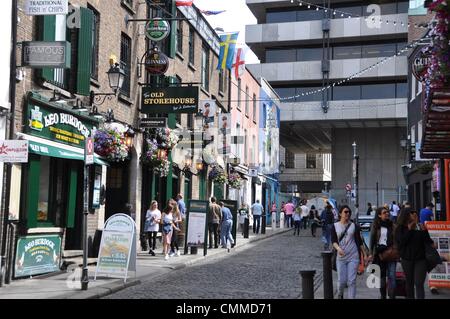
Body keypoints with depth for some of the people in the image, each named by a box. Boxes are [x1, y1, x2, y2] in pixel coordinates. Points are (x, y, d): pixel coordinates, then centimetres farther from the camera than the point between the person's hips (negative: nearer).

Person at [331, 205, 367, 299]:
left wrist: (365, 254, 6)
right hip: (341, 257, 0)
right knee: (342, 280, 1)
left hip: (353, 257, 0)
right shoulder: (335, 226, 3)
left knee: (352, 281, -4)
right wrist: (338, 248, -25)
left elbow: (359, 241, 9)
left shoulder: (354, 226, 5)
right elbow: (333, 241, -5)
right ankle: (340, 295, 31)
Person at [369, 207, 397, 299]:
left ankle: (392, 296, -7)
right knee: (382, 275, 11)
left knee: (391, 276, -8)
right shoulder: (375, 225, 2)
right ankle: (383, 296, 24)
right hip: (379, 252, 1)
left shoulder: (392, 225, 3)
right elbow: (372, 239, 3)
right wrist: (371, 253, -1)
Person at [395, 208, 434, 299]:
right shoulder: (400, 228, 0)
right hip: (407, 259, 1)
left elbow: (428, 241, -2)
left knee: (419, 283, -8)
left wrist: (423, 231, -17)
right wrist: (409, 229, -14)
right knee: (409, 283, 13)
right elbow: (401, 241, -14)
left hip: (420, 259, -1)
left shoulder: (420, 227, 0)